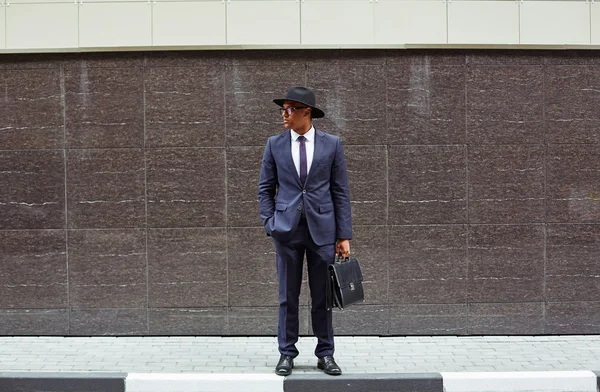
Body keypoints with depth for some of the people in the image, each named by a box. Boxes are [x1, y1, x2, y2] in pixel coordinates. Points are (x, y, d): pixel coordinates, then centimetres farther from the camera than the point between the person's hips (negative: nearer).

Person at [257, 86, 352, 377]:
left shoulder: (331, 144, 2)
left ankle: (325, 354, 16)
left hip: (322, 229, -1)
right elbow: (265, 188, 9)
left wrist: (344, 235, -2)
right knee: (288, 296, 5)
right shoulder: (275, 144, 5)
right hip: (287, 229, 1)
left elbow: (341, 192, 2)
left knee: (322, 296, 5)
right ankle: (287, 354, 15)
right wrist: (269, 224, -2)